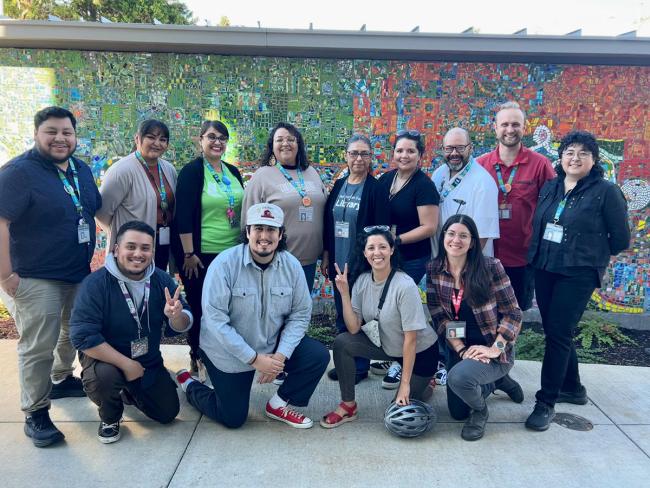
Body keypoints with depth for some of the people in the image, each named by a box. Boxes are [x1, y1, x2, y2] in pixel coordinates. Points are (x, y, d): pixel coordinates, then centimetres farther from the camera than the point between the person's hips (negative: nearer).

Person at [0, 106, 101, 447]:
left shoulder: (81, 170, 7)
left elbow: (95, 210, 18)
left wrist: (90, 257, 16)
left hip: (80, 274, 8)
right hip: (35, 279, -7)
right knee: (39, 348, -1)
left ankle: (61, 380, 45)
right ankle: (36, 413, 14)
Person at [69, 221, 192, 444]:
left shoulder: (162, 280, -8)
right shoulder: (95, 284, -22)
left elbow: (180, 327, -10)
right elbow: (83, 337, -27)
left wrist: (176, 316, -35)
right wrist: (125, 363, -29)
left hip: (149, 362, 5)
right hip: (105, 359, -4)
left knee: (168, 413, 7)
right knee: (105, 376, -37)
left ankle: (129, 392, 38)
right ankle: (109, 417, -1)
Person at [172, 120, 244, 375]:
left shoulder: (233, 172, 10)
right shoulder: (192, 171, -8)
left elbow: (242, 209, 16)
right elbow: (183, 215, -14)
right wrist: (188, 254, -17)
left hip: (232, 252, 6)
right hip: (200, 254, -5)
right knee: (199, 307, 6)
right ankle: (196, 358, 23)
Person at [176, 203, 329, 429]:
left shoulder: (292, 265, -10)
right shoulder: (225, 263, -21)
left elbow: (300, 314, -6)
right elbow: (215, 319, -24)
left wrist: (281, 355, -19)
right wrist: (253, 358, -24)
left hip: (273, 346, 4)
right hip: (228, 353, -3)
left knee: (319, 356, -14)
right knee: (233, 418, 5)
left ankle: (279, 404, 8)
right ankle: (189, 385, 33)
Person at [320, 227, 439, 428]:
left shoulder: (405, 286, -29)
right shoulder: (362, 281, -10)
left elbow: (410, 339, -23)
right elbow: (354, 328, -13)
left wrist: (405, 383, -19)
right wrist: (344, 293, -24)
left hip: (420, 352, -5)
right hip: (386, 344, 5)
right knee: (342, 342, -15)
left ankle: (424, 382, 29)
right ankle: (348, 406, 0)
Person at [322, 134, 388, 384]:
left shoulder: (375, 188, -8)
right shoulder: (339, 186, 9)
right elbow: (327, 223, 11)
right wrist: (326, 256, 9)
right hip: (338, 263, 6)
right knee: (341, 314, 14)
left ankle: (360, 366, 20)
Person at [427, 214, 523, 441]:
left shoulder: (490, 267, -17)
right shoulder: (434, 270, -6)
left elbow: (513, 313, -13)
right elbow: (439, 317, -6)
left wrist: (495, 349, -22)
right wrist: (461, 350, -16)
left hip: (493, 350, -5)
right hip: (460, 349, 5)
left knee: (459, 376, -34)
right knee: (457, 412, 15)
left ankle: (480, 410, 2)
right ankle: (496, 381, 42)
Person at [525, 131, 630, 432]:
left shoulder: (606, 192, -7)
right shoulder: (550, 188, 8)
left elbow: (620, 239, -1)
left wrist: (592, 255, 9)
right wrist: (539, 256, 12)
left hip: (578, 274, -6)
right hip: (544, 269, 6)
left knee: (557, 333, -7)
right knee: (554, 331, 13)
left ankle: (546, 402, 4)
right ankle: (572, 388, 33)